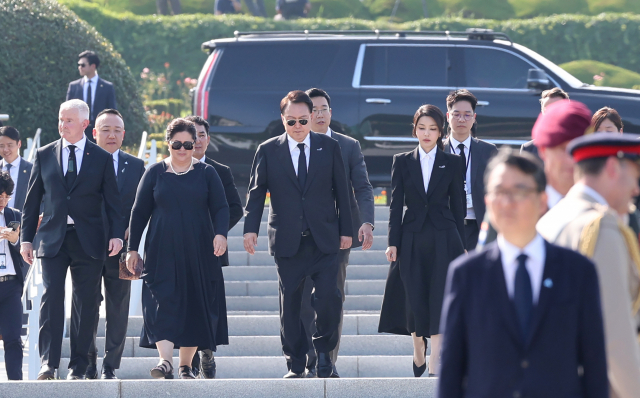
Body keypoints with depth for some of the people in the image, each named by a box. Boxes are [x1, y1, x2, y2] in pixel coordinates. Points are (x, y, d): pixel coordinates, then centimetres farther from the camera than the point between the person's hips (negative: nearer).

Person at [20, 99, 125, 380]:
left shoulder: (102, 158, 7)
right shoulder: (44, 155, 10)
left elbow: (112, 201, 6)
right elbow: (32, 200, 11)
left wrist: (117, 234, -5)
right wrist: (26, 237, 7)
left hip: (88, 241, 0)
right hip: (52, 239, 0)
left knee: (86, 303, 0)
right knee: (51, 297, -12)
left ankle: (78, 367, 5)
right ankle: (48, 362, -14)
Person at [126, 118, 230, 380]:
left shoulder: (206, 173, 8)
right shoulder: (155, 173, 7)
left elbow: (220, 208, 2)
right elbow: (139, 212, 9)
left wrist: (220, 233, -17)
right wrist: (133, 248, 4)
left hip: (199, 253, 1)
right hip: (162, 253, -1)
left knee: (195, 306, 1)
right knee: (163, 304, -14)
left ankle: (185, 366, 9)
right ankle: (166, 361, -24)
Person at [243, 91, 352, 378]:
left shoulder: (329, 147, 5)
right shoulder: (268, 151, 4)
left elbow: (341, 191, 8)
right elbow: (256, 192, 2)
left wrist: (346, 230, 5)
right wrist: (251, 228, -10)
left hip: (324, 239, 0)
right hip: (287, 241, 0)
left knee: (329, 297, -11)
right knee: (289, 303, 3)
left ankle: (324, 352, 10)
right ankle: (295, 364, 12)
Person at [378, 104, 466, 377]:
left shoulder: (452, 163, 5)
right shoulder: (402, 162, 6)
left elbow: (457, 205, 6)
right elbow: (396, 204, 4)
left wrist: (461, 245, 3)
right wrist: (393, 242, -2)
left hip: (443, 240, -1)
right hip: (412, 239, 1)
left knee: (439, 301, -8)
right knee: (415, 300, 3)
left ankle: (434, 367, -9)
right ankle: (418, 352, 26)